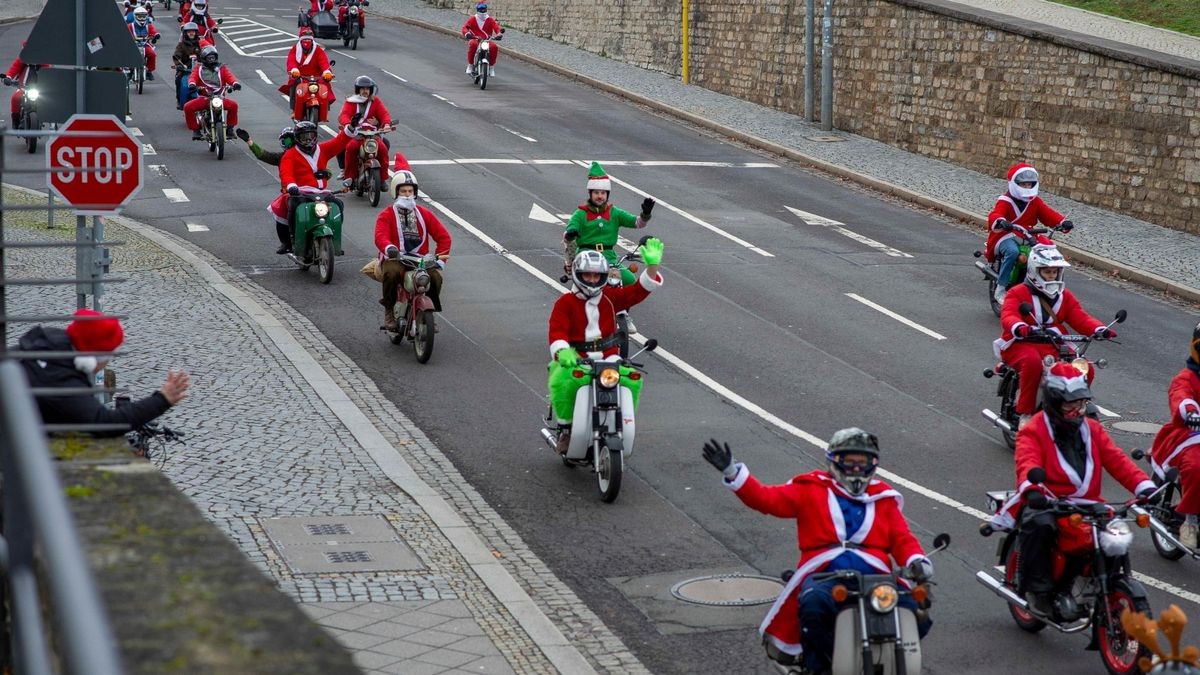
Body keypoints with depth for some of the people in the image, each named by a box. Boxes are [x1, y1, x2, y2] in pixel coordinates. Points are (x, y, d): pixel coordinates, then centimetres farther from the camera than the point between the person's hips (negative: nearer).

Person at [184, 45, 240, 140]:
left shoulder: (222, 68, 14)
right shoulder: (199, 68, 13)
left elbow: (229, 77, 1)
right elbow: (193, 77, -2)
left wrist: (235, 83, -21)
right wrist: (192, 84, -26)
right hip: (203, 98, 0)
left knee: (233, 105, -26)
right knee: (188, 107, -22)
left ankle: (230, 127, -8)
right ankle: (195, 129, -4)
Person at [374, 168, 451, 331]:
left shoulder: (424, 214, 14)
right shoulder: (386, 215, 5)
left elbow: (443, 236, 9)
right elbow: (380, 236, -15)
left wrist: (440, 259, -7)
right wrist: (389, 248, -39)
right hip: (395, 259, -2)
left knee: (435, 277, -29)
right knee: (391, 273, -38)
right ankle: (389, 311, -16)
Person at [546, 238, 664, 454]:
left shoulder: (610, 297, 11)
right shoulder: (565, 303, -1)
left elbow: (640, 290, 5)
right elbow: (557, 331, -15)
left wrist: (652, 265, -11)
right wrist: (563, 352, -36)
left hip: (608, 358, 3)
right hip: (575, 359, -2)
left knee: (633, 380, -28)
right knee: (561, 383, -36)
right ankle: (565, 429, -15)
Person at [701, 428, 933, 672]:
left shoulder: (883, 498, 24)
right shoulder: (811, 489, 17)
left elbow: (902, 538, 15)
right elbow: (766, 498, 8)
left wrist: (916, 562, -7)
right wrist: (731, 471, -5)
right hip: (823, 576, -2)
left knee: (914, 614, -26)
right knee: (813, 604, -38)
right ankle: (820, 664, -12)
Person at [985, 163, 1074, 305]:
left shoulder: (1035, 201, 11)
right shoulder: (1005, 201, -6)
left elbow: (1048, 214, 0)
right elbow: (994, 215, -24)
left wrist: (1063, 221, -21)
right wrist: (1001, 222, -50)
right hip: (1006, 236, -5)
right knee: (1013, 252, -39)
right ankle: (1001, 289, -29)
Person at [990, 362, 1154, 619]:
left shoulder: (1092, 429, 17)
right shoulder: (1034, 432, -1)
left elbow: (1116, 460, 7)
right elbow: (1027, 463, -20)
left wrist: (1144, 486, -10)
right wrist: (1031, 488, -44)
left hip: (1085, 505, 5)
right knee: (1039, 523, -38)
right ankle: (1037, 589, -19)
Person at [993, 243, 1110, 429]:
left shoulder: (1064, 296, 17)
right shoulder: (1018, 293, 0)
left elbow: (1080, 318, 6)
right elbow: (1008, 316, -17)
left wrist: (1100, 329, -16)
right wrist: (1019, 327, -42)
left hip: (1053, 347, 5)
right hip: (1021, 344, -5)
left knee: (1085, 369, -17)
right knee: (1033, 362, -40)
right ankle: (1025, 413, -29)